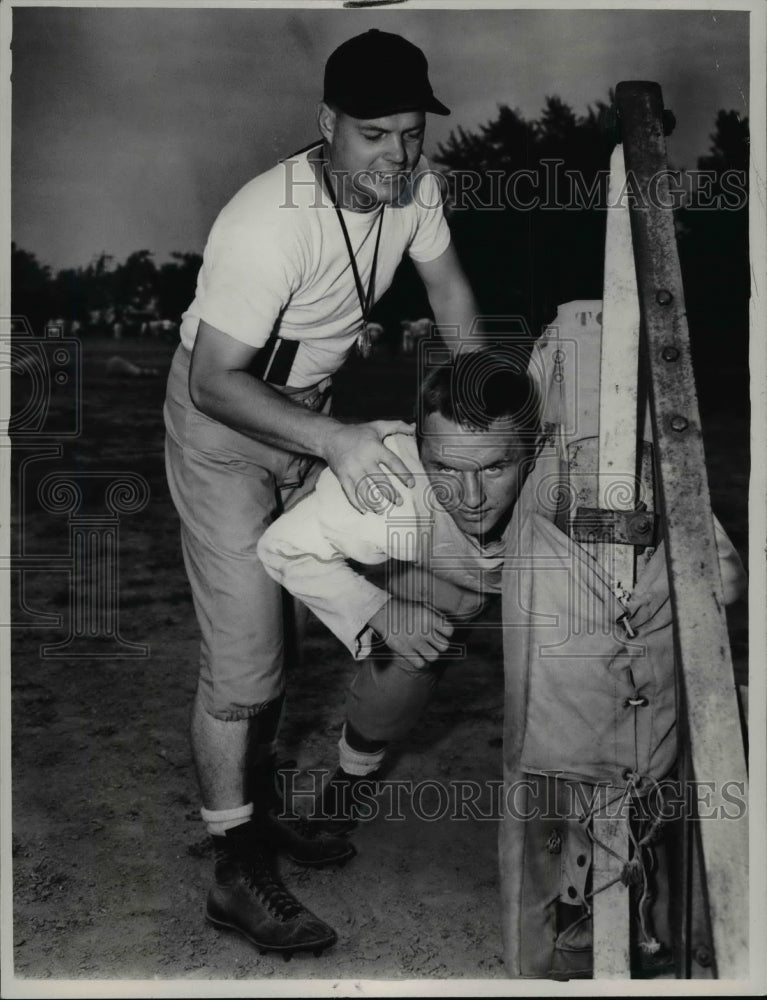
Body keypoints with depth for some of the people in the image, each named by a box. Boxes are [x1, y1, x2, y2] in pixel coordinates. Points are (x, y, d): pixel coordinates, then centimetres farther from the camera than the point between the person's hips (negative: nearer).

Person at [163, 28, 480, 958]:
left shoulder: (412, 187, -12)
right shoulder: (267, 222, -34)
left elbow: (448, 287, 5)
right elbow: (216, 382, -32)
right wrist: (334, 443, -39)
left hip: (308, 409, 8)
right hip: (222, 426, -7)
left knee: (275, 626, 19)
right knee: (243, 654, -6)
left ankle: (253, 804, 38)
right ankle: (237, 874, 11)